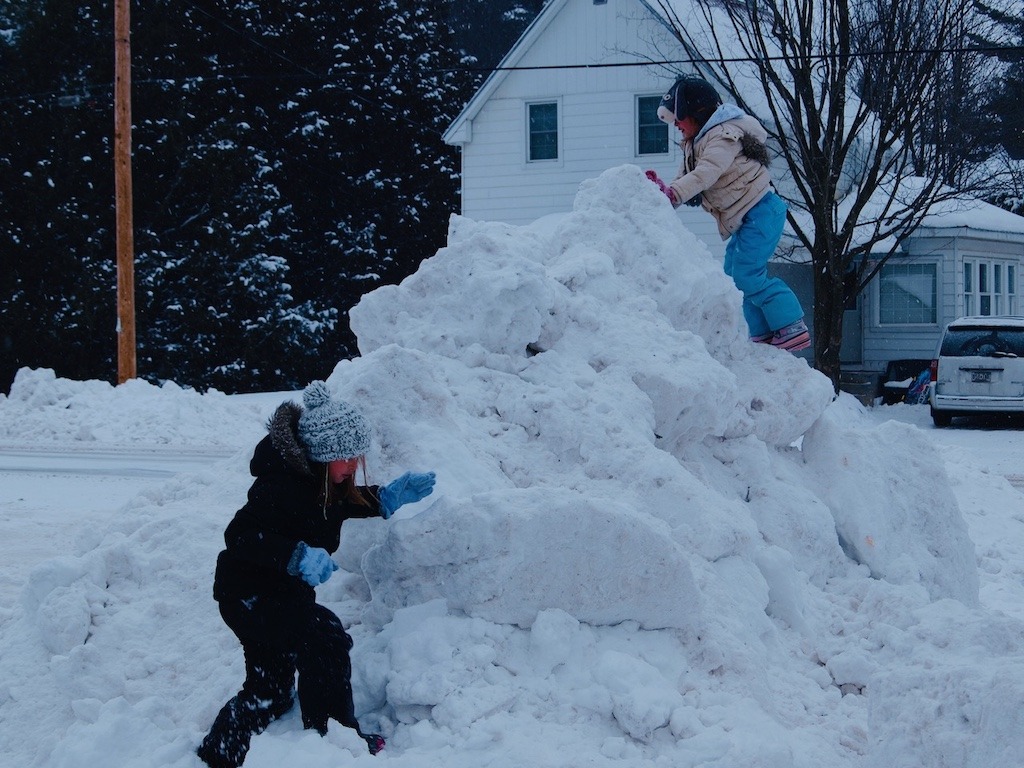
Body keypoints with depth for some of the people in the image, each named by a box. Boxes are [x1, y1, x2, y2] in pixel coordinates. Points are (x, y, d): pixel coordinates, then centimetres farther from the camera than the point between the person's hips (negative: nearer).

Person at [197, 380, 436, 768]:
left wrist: (385, 499, 7)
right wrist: (297, 556, -45)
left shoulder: (316, 477, -1)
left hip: (280, 593, 10)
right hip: (251, 595, -10)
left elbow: (333, 505, 20)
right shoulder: (284, 486, -30)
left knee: (270, 693, 17)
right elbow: (239, 535, -35)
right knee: (325, 640, -23)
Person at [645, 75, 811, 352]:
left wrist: (672, 194, -45)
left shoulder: (724, 136, -18)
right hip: (744, 220, 11)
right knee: (734, 277, 10)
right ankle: (763, 335, 12)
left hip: (760, 212, -11)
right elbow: (686, 178, 9)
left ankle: (792, 328, -15)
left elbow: (705, 174, -34)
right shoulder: (697, 143, 15)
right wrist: (663, 187, -12)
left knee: (747, 276, -18)